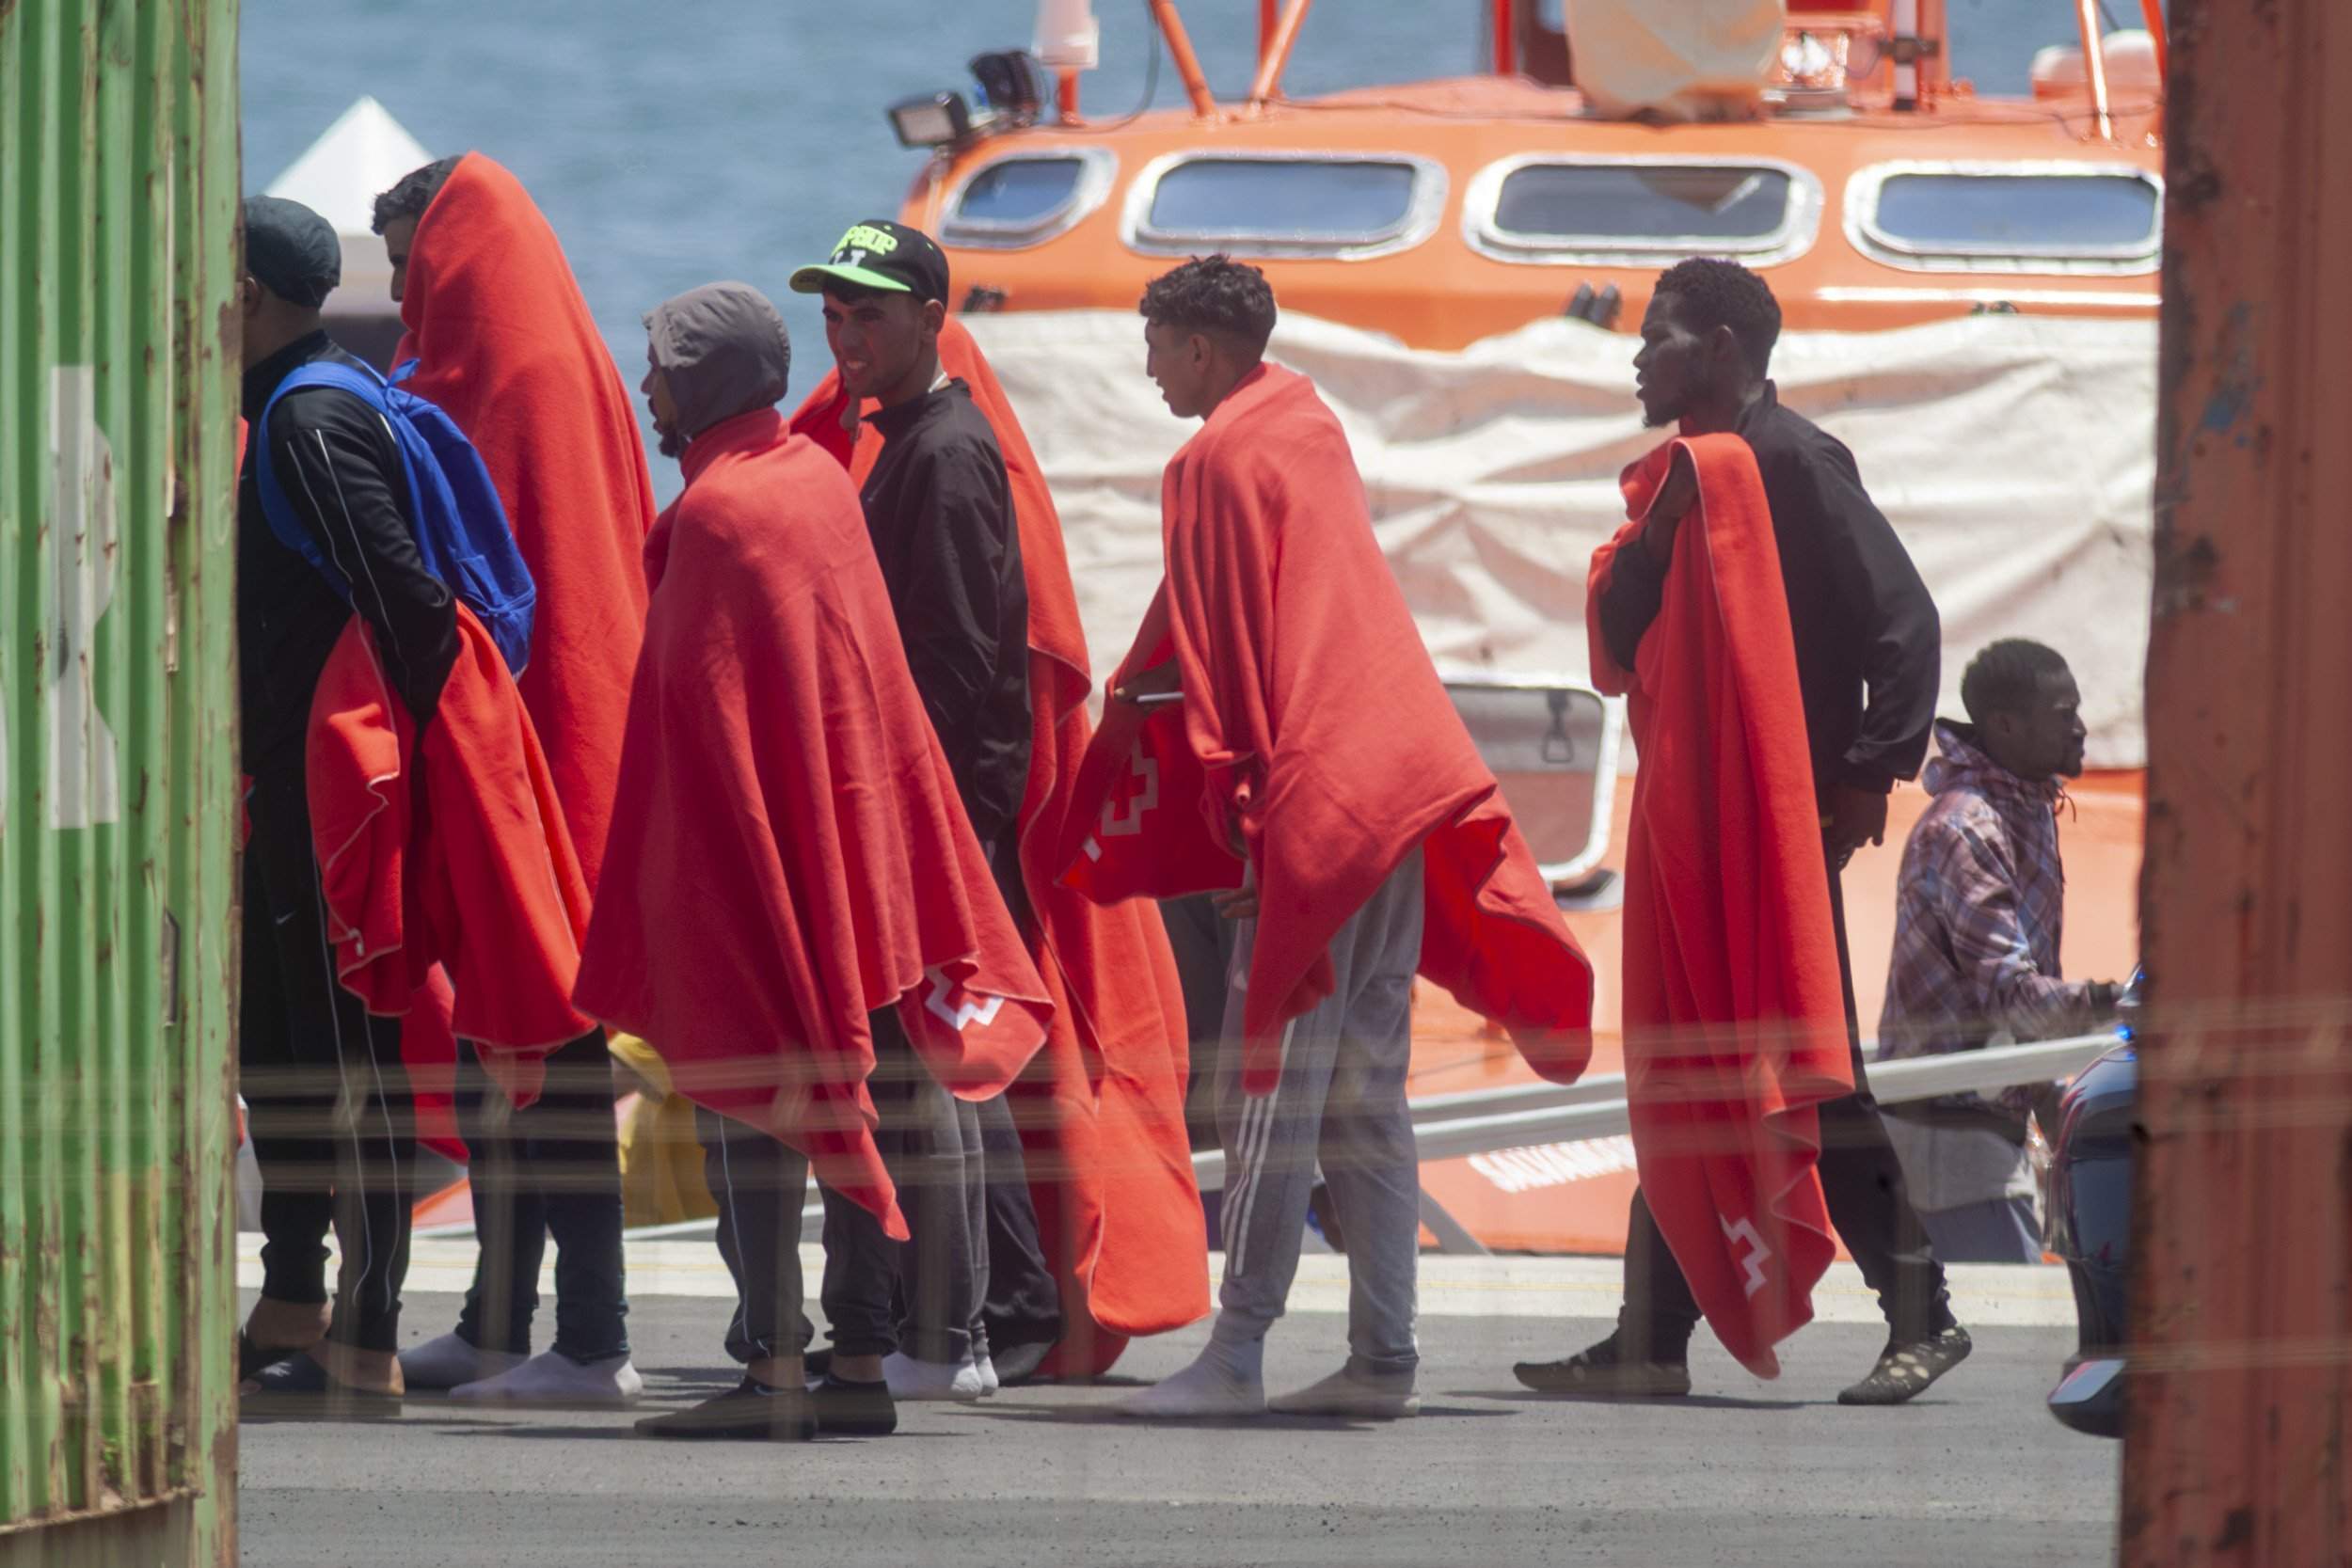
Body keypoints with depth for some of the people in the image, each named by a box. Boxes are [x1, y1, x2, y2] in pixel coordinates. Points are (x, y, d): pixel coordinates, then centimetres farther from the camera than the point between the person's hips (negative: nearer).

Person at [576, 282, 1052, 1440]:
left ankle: (773, 1365, -8)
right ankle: (861, 1361, 9)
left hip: (744, 851, -8)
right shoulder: (820, 479, 10)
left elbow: (694, 705, -15)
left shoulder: (714, 511, -14)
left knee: (748, 1104, -5)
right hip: (855, 849, 8)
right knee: (852, 1106, 8)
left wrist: (661, 884, -11)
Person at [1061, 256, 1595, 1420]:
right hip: (1396, 783, 9)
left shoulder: (1219, 462, -7)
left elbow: (1225, 640, -12)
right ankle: (1384, 1355, 6)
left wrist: (1233, 812, -12)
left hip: (1311, 799, -9)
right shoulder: (1312, 431, 19)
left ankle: (1237, 1353, -10)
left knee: (1268, 1086, -8)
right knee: (1365, 1095, 8)